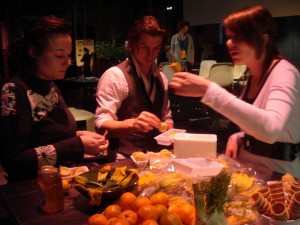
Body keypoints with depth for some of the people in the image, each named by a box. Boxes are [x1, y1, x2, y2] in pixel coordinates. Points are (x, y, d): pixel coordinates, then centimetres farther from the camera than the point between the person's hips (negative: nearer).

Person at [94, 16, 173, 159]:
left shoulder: (161, 78, 11)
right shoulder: (114, 76, -10)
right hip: (127, 159, -5)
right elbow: (101, 125, -17)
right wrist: (132, 124, -34)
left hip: (157, 155, 6)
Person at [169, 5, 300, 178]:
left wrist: (209, 90, -39)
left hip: (277, 175, -6)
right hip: (251, 169, 7)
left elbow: (271, 128, -35)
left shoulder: (284, 73, -16)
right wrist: (238, 138, -3)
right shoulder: (254, 74, 7)